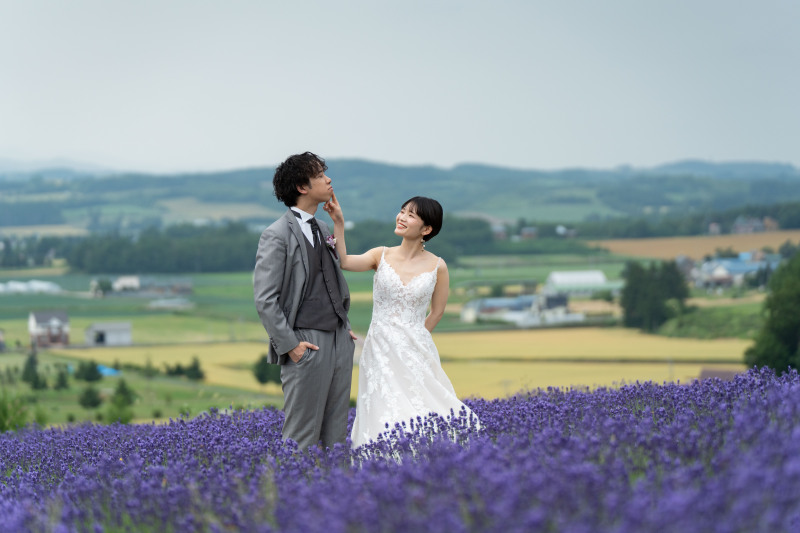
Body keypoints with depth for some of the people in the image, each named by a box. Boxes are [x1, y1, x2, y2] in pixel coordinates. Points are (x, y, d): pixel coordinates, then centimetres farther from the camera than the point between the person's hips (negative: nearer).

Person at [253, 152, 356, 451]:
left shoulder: (323, 229, 15)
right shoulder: (277, 236, -11)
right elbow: (264, 299, -14)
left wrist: (345, 329, 15)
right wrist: (289, 344, -16)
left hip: (340, 340, 8)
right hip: (307, 345, -8)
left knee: (336, 435, 10)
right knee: (303, 437, -4)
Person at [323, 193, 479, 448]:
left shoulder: (437, 266, 0)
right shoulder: (381, 255, 3)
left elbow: (436, 313, 9)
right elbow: (344, 261, -13)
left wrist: (412, 338, 8)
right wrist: (338, 223, -20)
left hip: (416, 353, -1)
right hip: (381, 350, 1)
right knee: (385, 418, -5)